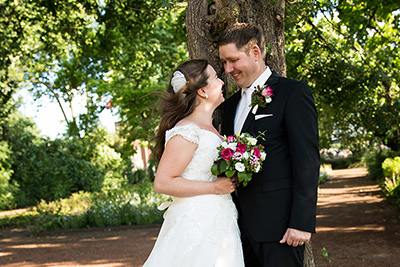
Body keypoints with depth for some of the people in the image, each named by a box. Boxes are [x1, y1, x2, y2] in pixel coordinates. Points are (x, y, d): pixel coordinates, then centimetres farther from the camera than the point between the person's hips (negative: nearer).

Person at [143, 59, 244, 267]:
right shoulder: (187, 131, -14)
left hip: (217, 229, 9)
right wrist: (214, 187, -16)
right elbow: (162, 183, -18)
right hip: (196, 230, -8)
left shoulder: (211, 129, 14)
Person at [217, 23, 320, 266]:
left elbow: (307, 161, -11)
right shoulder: (232, 104, 17)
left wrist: (302, 222, -17)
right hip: (242, 225, 7)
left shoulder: (293, 93, -5)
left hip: (279, 223, -6)